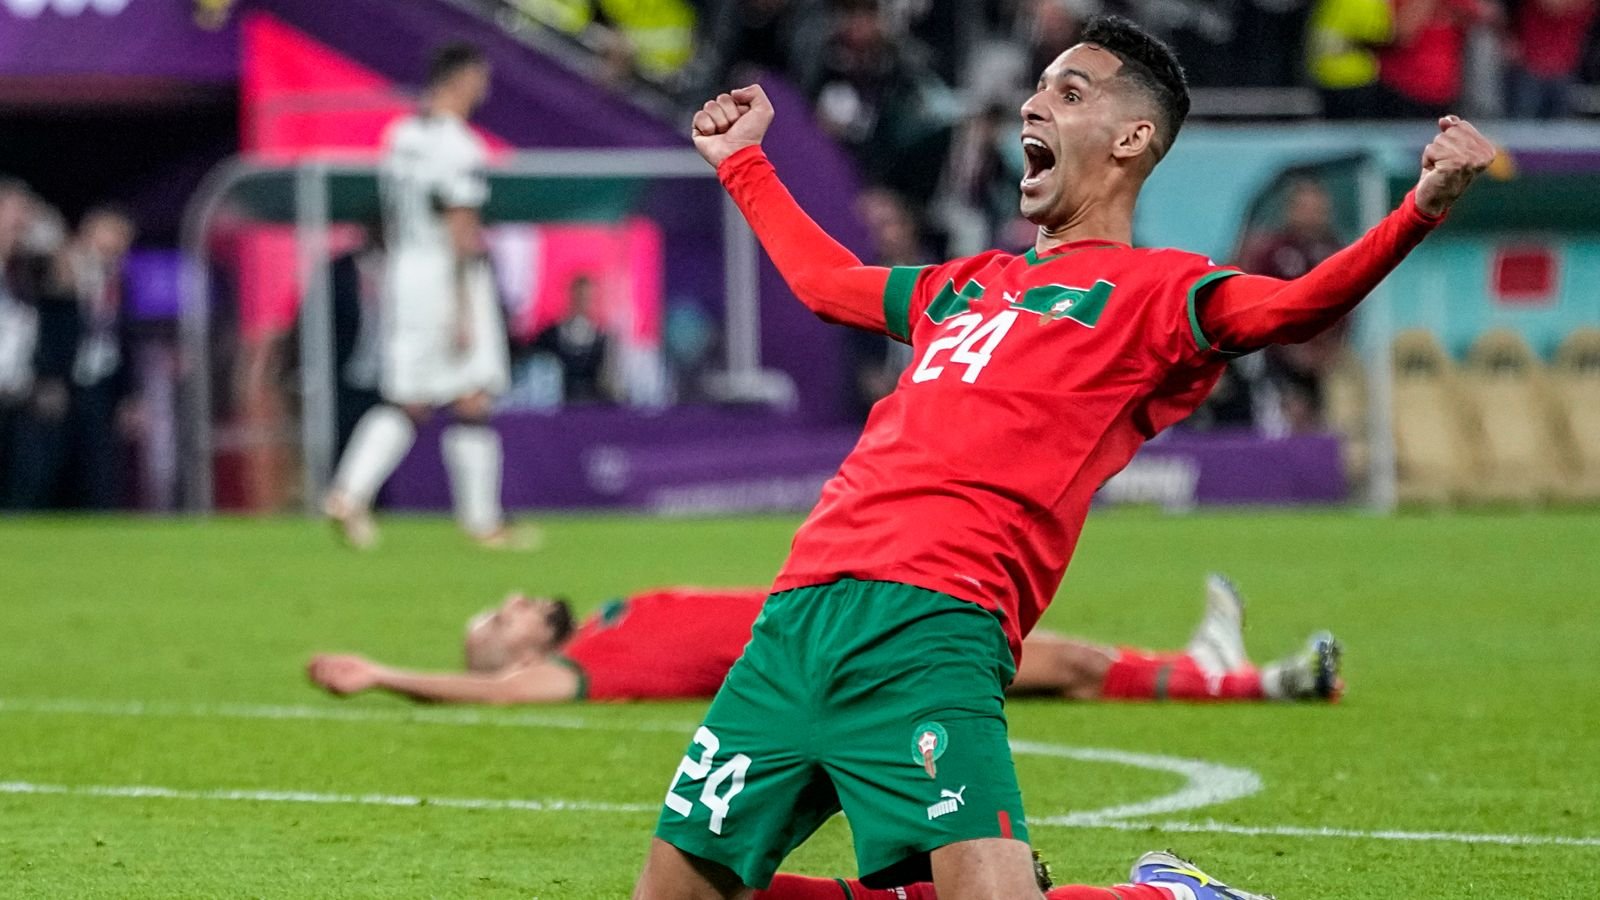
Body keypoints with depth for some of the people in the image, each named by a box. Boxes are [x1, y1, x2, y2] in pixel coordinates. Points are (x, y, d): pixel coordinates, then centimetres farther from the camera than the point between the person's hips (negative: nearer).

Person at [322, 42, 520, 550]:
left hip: (403, 274, 7)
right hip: (449, 279, -7)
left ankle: (349, 493, -6)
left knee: (405, 403, 9)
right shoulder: (457, 147, -14)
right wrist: (464, 312, -18)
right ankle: (481, 518, 5)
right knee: (471, 402, 1)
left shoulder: (400, 137, 11)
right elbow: (460, 231, -18)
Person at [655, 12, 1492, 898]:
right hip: (797, 616, 7)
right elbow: (823, 278, 46)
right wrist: (742, 162, 56)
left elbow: (1288, 306, -11)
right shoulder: (969, 285, 28)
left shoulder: (1152, 290, 8)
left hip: (929, 630, -7)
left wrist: (1420, 210, -26)